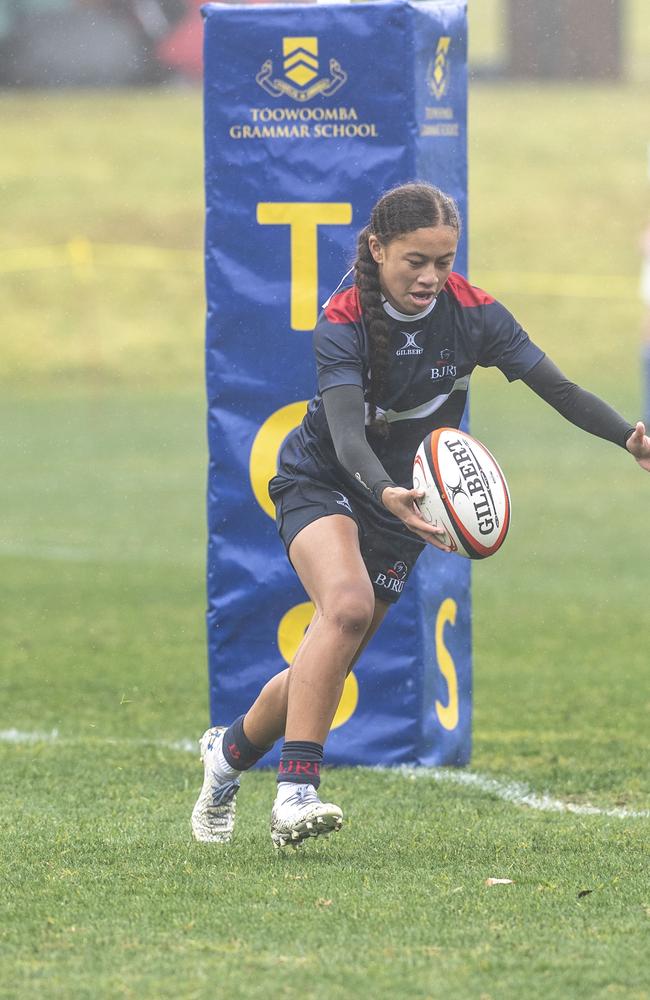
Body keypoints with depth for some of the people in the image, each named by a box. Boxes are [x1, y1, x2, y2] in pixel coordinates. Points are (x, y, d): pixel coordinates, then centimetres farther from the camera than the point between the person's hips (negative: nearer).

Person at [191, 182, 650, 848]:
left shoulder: (471, 312, -13)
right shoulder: (343, 322, -23)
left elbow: (557, 387, -14)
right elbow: (346, 433, -35)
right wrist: (387, 493, -55)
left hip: (401, 504, 4)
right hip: (321, 483, -4)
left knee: (324, 670, 5)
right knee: (347, 605, -33)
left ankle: (230, 749, 34)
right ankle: (295, 793, -35)